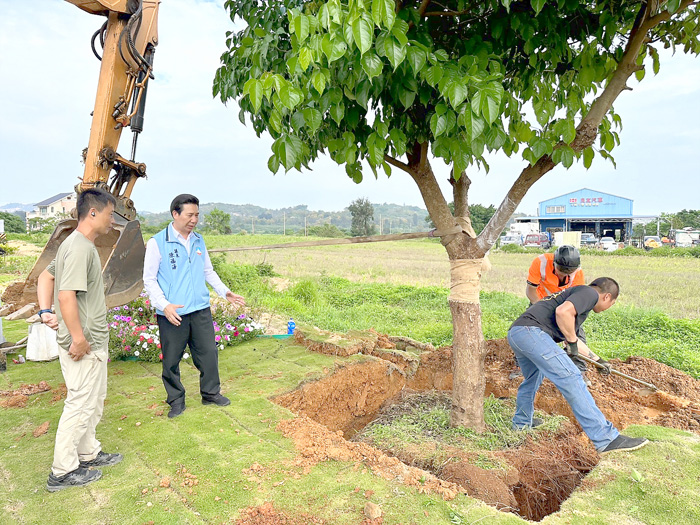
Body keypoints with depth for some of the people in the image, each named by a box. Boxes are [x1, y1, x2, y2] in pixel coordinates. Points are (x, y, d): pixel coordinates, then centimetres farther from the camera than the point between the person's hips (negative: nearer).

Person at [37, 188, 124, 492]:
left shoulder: (77, 244, 11)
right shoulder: (80, 248, -21)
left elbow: (46, 276, 19)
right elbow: (67, 296, -28)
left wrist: (46, 311, 9)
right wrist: (79, 339, -22)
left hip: (91, 341, 10)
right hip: (84, 345, -10)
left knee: (94, 400, 21)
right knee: (81, 404, 3)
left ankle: (89, 453, 36)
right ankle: (63, 472, 18)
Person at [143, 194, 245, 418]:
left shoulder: (199, 241, 9)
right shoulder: (157, 243, -7)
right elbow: (149, 279, -5)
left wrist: (225, 292, 10)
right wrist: (164, 305, -17)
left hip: (201, 310, 4)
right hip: (172, 315, -4)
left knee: (209, 353, 9)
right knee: (171, 360, 7)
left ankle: (211, 393, 28)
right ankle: (176, 400, 25)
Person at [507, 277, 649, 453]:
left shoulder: (577, 293, 32)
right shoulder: (590, 293, 3)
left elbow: (570, 337, 44)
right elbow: (563, 311, -19)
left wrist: (597, 359, 55)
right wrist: (572, 342, -4)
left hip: (515, 333, 11)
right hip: (531, 331, -10)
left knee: (532, 380, 31)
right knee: (572, 380, -10)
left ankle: (521, 423, 48)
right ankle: (606, 439, -8)